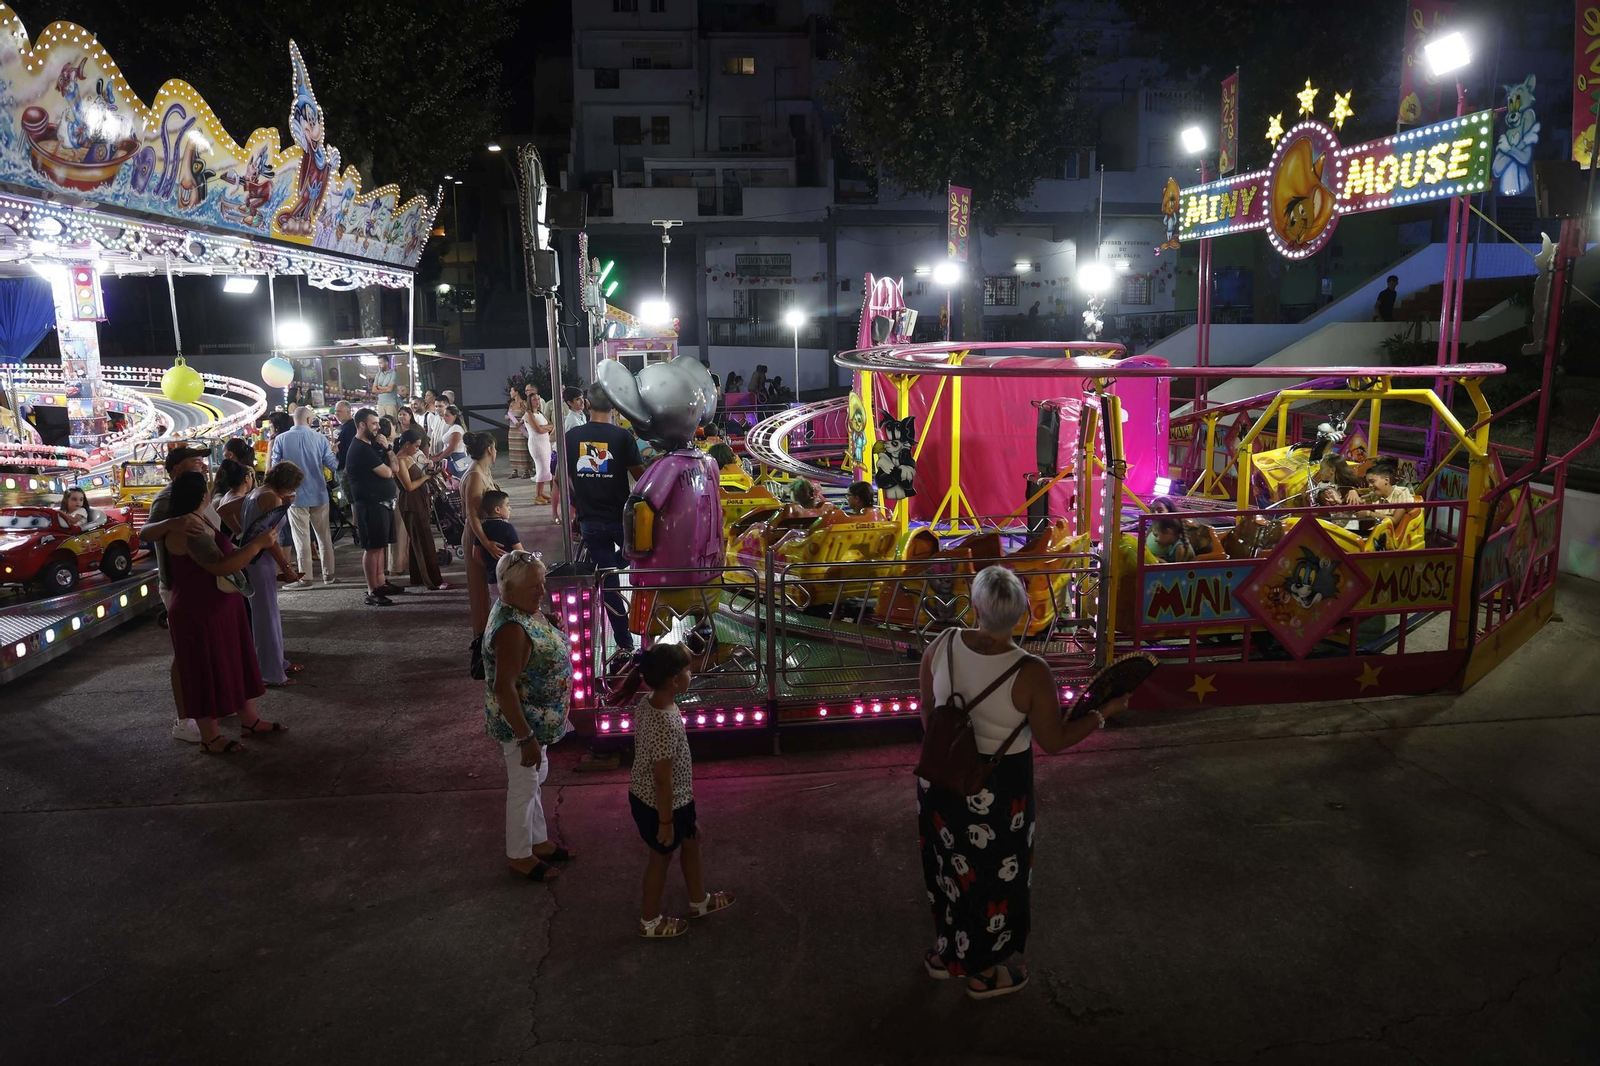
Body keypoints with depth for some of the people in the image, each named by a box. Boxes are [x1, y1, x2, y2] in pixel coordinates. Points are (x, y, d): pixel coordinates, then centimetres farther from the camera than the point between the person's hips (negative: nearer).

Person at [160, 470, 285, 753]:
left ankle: (249, 719, 30)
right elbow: (221, 566, -32)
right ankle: (209, 738, 15)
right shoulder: (190, 530, -25)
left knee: (237, 663, 18)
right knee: (206, 673, 2)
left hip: (219, 609, 10)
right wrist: (258, 543, -28)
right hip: (199, 615, -10)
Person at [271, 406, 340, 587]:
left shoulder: (280, 439, -7)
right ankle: (328, 574, 16)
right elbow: (333, 465, -3)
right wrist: (333, 452, 18)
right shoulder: (320, 438, -6)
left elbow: (276, 467, -2)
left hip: (295, 495, -1)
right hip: (318, 494, 1)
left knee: (301, 538, 3)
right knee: (324, 535, 12)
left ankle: (305, 578, 5)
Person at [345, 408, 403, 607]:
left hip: (383, 502, 10)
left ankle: (381, 584, 23)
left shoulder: (372, 445, 15)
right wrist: (388, 468, 5)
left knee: (380, 546, 15)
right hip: (371, 504, -10)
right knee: (371, 548, -6)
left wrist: (387, 448, 0)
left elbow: (395, 468, 15)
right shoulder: (360, 449, -15)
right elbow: (386, 473, -18)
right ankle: (372, 592, -4)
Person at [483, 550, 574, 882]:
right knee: (524, 787, 10)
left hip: (539, 718, 9)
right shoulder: (511, 629, -31)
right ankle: (519, 857, 29)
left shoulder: (525, 609, -1)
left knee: (533, 779, 24)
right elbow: (503, 689, -31)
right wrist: (526, 738, -26)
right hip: (521, 723, -9)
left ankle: (538, 841, 43)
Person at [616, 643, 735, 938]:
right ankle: (650, 921, 40)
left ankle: (699, 900, 49)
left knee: (691, 841, 27)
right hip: (661, 804, -9)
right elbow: (663, 780, -27)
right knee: (661, 858, 16)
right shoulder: (666, 724, -35)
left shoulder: (646, 703, -8)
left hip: (642, 795, 9)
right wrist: (666, 821, -15)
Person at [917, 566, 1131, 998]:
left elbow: (927, 715, -2)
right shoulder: (1031, 674, -28)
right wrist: (1103, 714, 0)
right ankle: (983, 971, 40)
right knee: (992, 873, 19)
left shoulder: (941, 646, -16)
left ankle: (944, 952, 48)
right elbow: (1054, 740, -15)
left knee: (946, 862, 26)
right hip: (996, 790, -4)